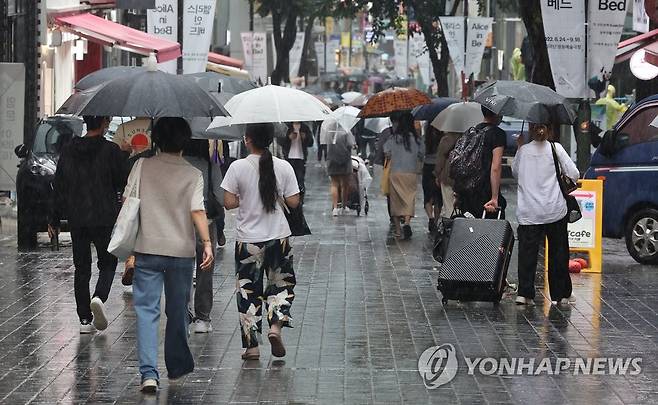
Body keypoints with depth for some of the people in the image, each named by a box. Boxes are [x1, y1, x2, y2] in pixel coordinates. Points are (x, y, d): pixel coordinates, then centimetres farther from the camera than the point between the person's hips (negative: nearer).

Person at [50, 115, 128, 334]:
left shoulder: (69, 150, 4)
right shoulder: (111, 150, -10)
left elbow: (59, 187, 7)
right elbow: (123, 183, -5)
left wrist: (54, 219, 13)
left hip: (76, 219, 3)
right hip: (104, 219, -3)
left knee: (81, 268, 11)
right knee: (107, 263, 11)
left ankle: (85, 319, 7)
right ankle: (99, 298, -18)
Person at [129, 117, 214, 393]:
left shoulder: (142, 167, 0)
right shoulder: (193, 175, -1)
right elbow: (197, 211, -11)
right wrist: (207, 242, -12)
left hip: (147, 249, -1)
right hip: (182, 251, 1)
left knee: (147, 310, -2)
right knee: (177, 311, 17)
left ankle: (149, 372, -17)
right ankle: (177, 366, 31)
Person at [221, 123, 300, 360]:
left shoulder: (238, 167, -11)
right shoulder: (284, 167, -6)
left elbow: (228, 203, -11)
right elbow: (293, 202, -3)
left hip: (248, 240, -1)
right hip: (278, 237, 1)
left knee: (248, 291, 9)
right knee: (282, 283, 19)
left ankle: (251, 345, 10)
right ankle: (276, 325, -4)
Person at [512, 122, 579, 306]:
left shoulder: (523, 150, 2)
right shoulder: (555, 148, -3)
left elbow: (515, 172, 19)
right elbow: (574, 174, -4)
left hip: (528, 213, 1)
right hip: (555, 211, -1)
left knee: (527, 252, 1)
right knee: (558, 252, 9)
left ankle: (524, 293, -11)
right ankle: (561, 295, 13)